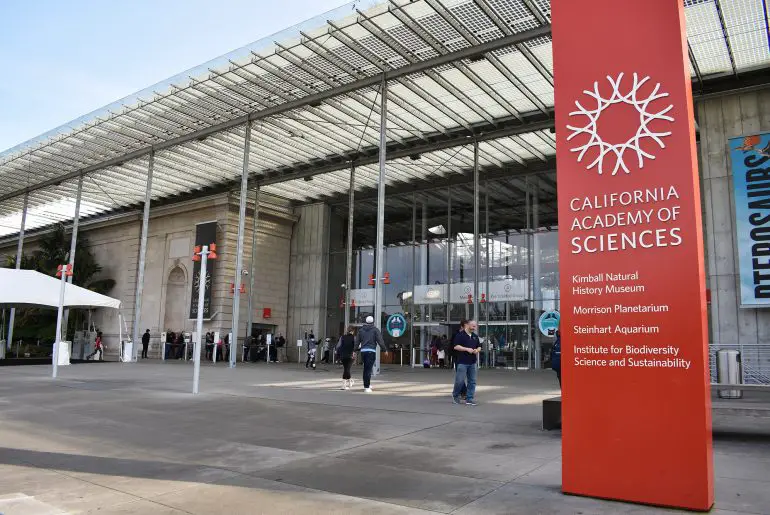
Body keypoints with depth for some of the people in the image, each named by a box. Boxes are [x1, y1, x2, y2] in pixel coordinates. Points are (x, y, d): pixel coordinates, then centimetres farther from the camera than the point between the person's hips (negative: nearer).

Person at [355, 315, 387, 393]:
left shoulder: (361, 330, 13)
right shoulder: (375, 330, 0)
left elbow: (357, 341, 11)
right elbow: (380, 341, -4)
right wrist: (385, 350, 5)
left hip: (363, 351, 5)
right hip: (371, 351, -5)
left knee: (366, 368, 17)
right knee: (369, 369, -5)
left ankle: (367, 384, 22)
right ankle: (367, 387, -8)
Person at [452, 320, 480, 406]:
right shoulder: (460, 335, -6)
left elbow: (479, 347, 24)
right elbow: (456, 346, -12)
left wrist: (477, 350, 1)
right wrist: (467, 349, -18)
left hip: (472, 362, 6)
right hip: (462, 362, -6)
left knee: (472, 381, 5)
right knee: (460, 380, -5)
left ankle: (469, 399, 13)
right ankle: (455, 395, 19)